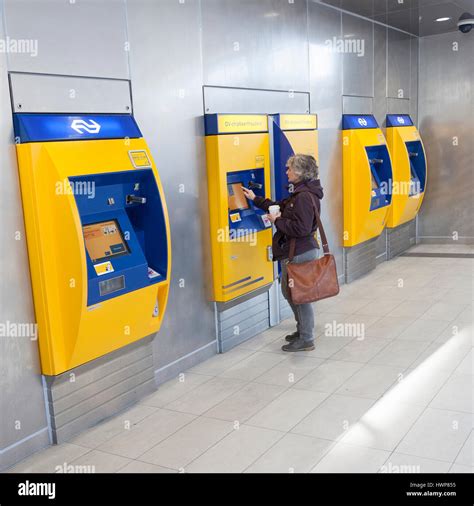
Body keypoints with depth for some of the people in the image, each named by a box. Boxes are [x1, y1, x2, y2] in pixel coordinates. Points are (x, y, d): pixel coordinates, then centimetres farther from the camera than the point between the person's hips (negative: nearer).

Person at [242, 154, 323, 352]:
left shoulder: (304, 196, -21)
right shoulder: (299, 193, 13)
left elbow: (301, 228, -28)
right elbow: (281, 207, 22)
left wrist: (277, 221, -16)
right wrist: (255, 199, 26)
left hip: (300, 253, -11)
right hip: (294, 251, 11)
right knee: (289, 291, 21)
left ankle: (306, 340, 13)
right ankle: (303, 330, 35)